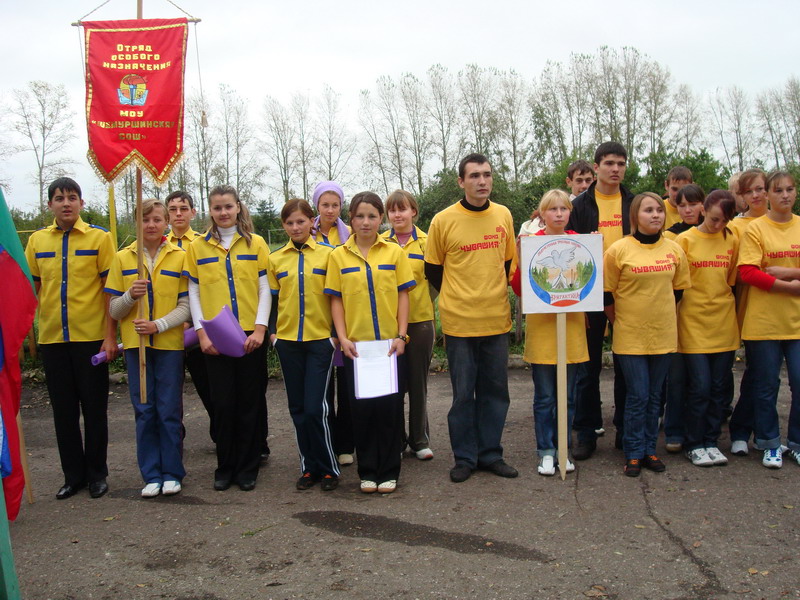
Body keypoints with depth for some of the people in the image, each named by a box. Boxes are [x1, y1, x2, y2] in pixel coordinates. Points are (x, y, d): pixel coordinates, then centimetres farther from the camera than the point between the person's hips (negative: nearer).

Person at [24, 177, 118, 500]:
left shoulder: (99, 237, -2)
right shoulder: (37, 240, 8)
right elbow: (32, 288, 14)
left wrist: (111, 336, -8)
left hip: (91, 337, -3)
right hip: (51, 338, 3)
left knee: (94, 409, 6)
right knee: (63, 410, 10)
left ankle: (97, 474, 20)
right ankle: (73, 475, 22)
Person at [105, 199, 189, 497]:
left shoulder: (180, 257, 3)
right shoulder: (122, 258, 8)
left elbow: (185, 306, -1)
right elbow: (114, 310, 7)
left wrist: (158, 324, -16)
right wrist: (130, 295, -13)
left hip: (170, 344, -1)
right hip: (136, 344, 2)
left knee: (169, 410, 2)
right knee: (144, 410, 4)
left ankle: (172, 473, 14)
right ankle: (151, 475, 14)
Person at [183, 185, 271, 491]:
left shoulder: (256, 243, 5)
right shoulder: (197, 247, 7)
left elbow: (265, 289, 3)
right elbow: (193, 293, 7)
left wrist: (260, 328, -7)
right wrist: (201, 332, -3)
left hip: (250, 335, 0)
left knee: (251, 402, 3)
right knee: (223, 403, 4)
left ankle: (247, 469, 15)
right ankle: (225, 468, 18)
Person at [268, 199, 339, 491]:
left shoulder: (327, 254, 1)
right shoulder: (275, 259, 8)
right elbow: (271, 299, 13)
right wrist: (272, 331, 3)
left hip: (320, 339, -3)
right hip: (288, 341, 3)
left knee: (315, 408, -8)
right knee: (297, 408, 7)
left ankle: (328, 468, 7)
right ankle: (309, 467, 19)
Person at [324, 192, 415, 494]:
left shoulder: (394, 252, 4)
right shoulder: (338, 256, 4)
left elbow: (402, 296, 4)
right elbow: (336, 300, 3)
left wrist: (401, 335, -4)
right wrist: (343, 338, -6)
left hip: (389, 343, 0)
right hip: (355, 344, 0)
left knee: (390, 406, 2)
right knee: (361, 407, 5)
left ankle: (389, 472, 15)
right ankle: (367, 471, 18)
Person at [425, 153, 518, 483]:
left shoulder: (504, 215, 5)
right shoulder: (443, 220, -6)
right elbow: (432, 270, 4)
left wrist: (494, 296, 12)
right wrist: (458, 299, 7)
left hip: (497, 318, 3)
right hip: (459, 320, -3)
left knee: (495, 390, 10)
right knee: (463, 392, 4)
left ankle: (490, 453, 23)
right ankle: (464, 457, 18)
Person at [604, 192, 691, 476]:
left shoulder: (674, 249, 3)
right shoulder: (618, 250, -8)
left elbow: (678, 289, 14)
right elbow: (606, 294, -2)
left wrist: (663, 315, 13)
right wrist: (620, 322, 4)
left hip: (663, 333, 4)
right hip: (630, 335, -3)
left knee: (654, 395, 11)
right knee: (637, 395, -2)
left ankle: (649, 449, 23)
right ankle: (634, 453, 11)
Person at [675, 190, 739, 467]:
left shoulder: (732, 241, 6)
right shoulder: (685, 240, -3)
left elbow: (733, 280, 14)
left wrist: (721, 300, 4)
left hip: (724, 322, 4)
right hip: (694, 323, -3)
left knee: (719, 387, 7)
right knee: (700, 387, -4)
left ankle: (711, 441, 20)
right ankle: (694, 444, 10)